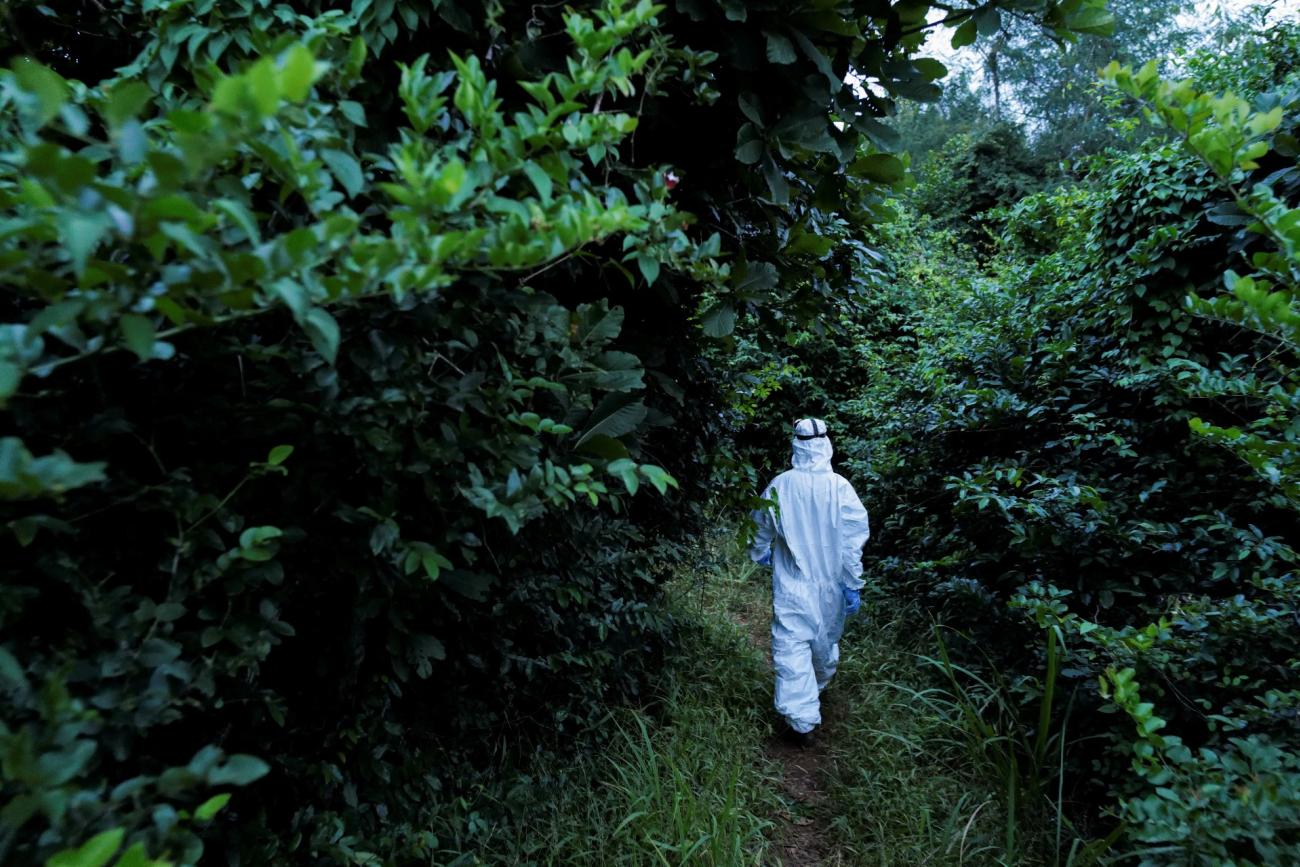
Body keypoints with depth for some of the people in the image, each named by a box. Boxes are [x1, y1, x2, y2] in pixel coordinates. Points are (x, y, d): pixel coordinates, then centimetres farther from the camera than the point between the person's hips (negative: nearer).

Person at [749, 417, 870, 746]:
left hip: (791, 586, -2)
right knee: (826, 639, 23)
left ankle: (802, 721, -5)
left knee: (791, 648, 0)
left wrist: (759, 554, 25)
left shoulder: (780, 485, -10)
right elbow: (853, 539, -12)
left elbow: (761, 527, 4)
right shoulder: (840, 486, -13)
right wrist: (852, 583, -2)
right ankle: (820, 685, 49)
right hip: (830, 584, 2)